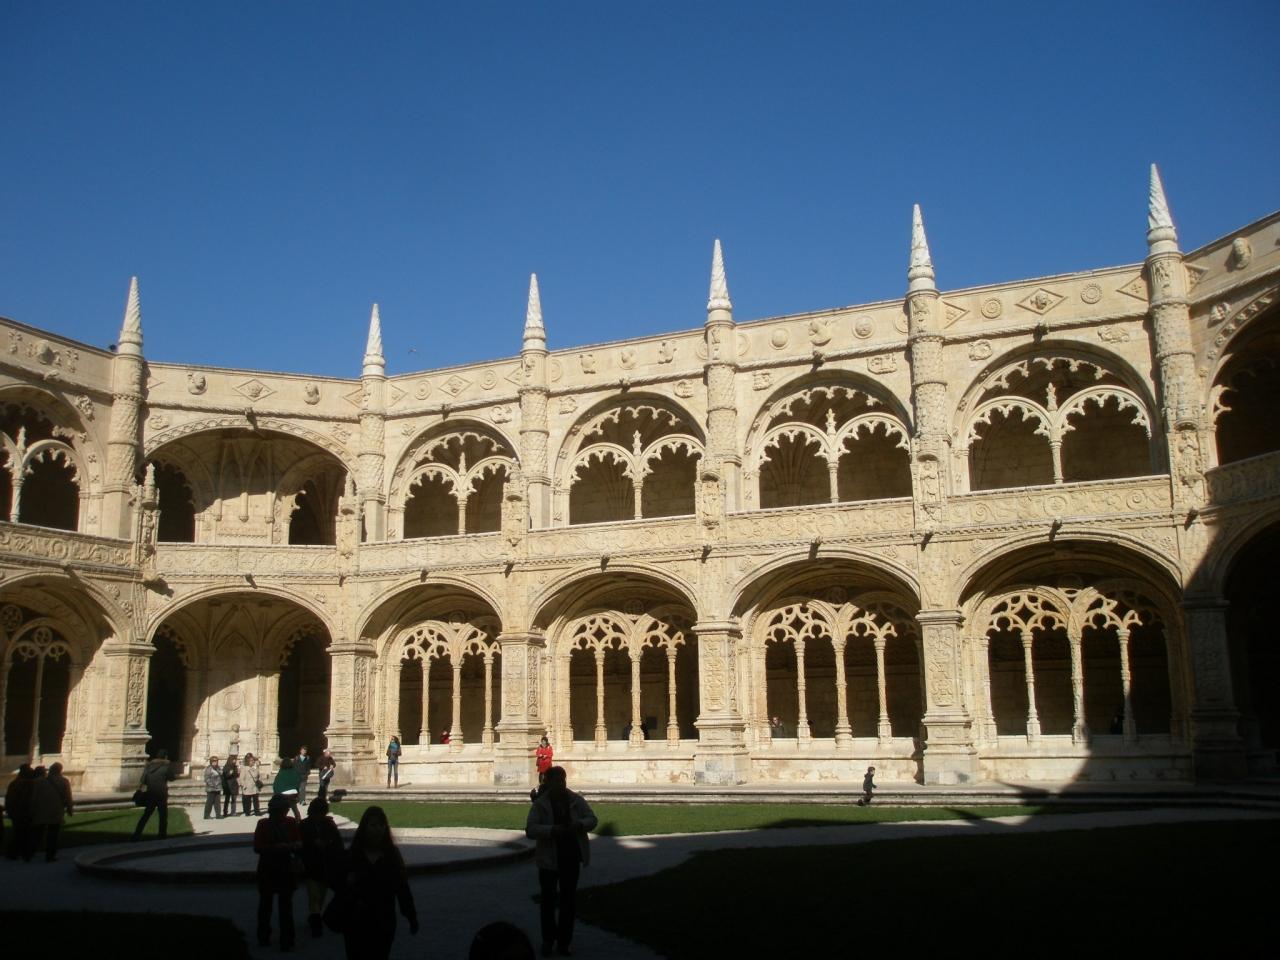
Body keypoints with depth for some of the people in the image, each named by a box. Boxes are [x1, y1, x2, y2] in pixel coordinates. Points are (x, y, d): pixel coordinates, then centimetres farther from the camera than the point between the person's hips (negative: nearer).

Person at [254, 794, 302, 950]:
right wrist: (275, 847, -25)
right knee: (265, 903, 13)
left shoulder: (291, 823, -3)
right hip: (267, 869, -1)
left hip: (286, 868, 1)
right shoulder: (263, 824, -8)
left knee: (286, 906, 0)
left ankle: (286, 941, 4)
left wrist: (295, 845, -19)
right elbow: (257, 848, -13)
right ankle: (263, 937, 28)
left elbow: (299, 843, 4)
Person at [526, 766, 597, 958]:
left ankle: (563, 942, 19)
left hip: (571, 857, 2)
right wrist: (552, 830, -32)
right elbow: (530, 829, -17)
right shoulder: (540, 804, -9)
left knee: (568, 900, 8)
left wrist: (580, 825, -20)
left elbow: (592, 819, 2)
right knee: (548, 900, 10)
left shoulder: (576, 800, -1)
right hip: (549, 858, -2)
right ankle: (548, 940, 26)